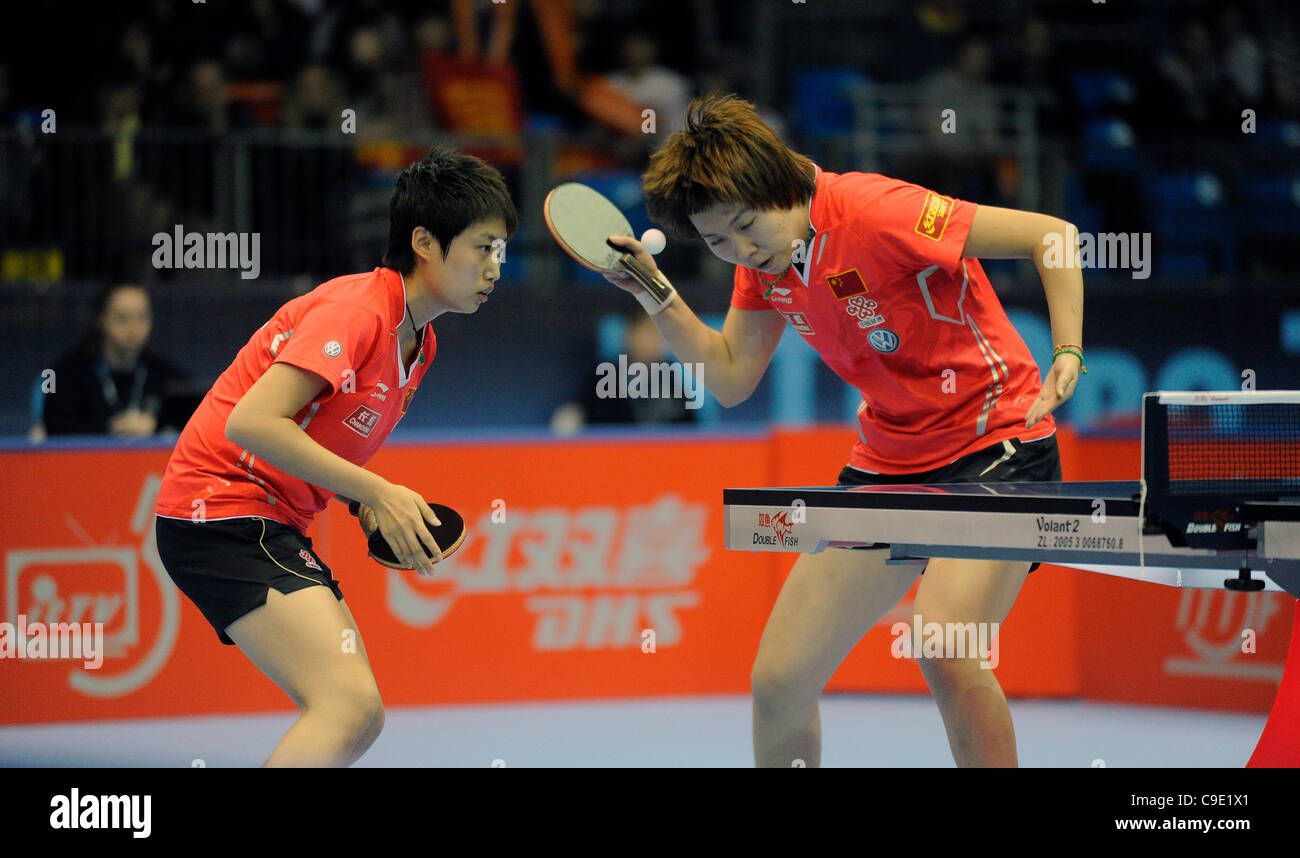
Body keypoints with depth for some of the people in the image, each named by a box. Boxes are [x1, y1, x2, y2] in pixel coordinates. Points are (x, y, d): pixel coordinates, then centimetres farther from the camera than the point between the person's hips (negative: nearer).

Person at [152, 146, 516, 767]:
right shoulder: (355, 309, -17)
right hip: (220, 505, -10)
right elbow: (251, 423, -26)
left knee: (360, 719, 7)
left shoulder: (418, 342, 13)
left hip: (276, 525, 10)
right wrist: (376, 492, -23)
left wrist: (368, 506, 3)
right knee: (351, 704, -22)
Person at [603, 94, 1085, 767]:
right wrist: (656, 294, -4)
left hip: (995, 444, -7)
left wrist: (1067, 354, -29)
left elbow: (1053, 235, -19)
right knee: (777, 682, 1)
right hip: (886, 464, 7)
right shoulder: (764, 254, 1)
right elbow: (730, 377, 9)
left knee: (941, 652, -30)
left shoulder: (871, 213, -23)